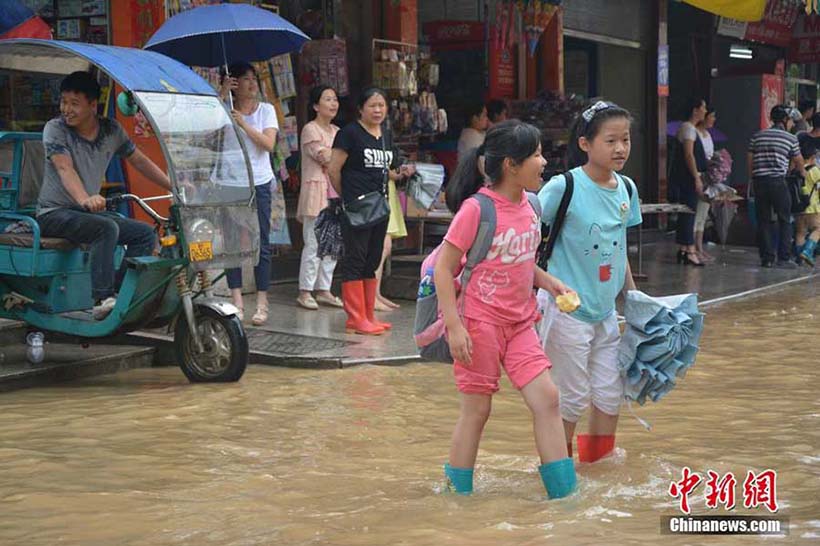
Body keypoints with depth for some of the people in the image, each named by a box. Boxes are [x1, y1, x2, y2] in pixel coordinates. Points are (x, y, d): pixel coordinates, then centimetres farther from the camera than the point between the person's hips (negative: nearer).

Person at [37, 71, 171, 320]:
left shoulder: (111, 130, 3)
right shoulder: (55, 129, -12)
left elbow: (140, 161, 14)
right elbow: (65, 168, -27)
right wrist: (85, 199, -47)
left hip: (91, 211, 6)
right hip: (54, 213, -6)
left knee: (146, 234, -10)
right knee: (107, 228, -33)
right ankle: (102, 300, -34)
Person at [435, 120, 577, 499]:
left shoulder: (527, 206, 5)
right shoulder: (476, 209, -17)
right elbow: (444, 268, -14)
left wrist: (548, 281, 2)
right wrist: (454, 326, -18)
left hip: (519, 323, 6)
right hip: (480, 322, -6)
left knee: (547, 398, 0)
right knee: (477, 410, 3)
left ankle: (564, 494, 7)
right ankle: (457, 493, 19)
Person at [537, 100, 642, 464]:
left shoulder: (626, 189, 4)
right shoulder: (564, 187, -16)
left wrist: (632, 295, 18)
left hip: (605, 309, 6)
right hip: (567, 308, -6)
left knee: (611, 391, 14)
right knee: (573, 395, 3)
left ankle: (598, 459, 33)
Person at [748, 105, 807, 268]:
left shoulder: (757, 136, 12)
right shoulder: (790, 138, 2)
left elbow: (750, 160, 11)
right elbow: (798, 161, 13)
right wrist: (803, 173, 34)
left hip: (759, 181, 4)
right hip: (778, 181, -4)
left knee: (763, 221, 6)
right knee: (785, 220, 4)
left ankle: (767, 258, 5)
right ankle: (783, 258, 0)